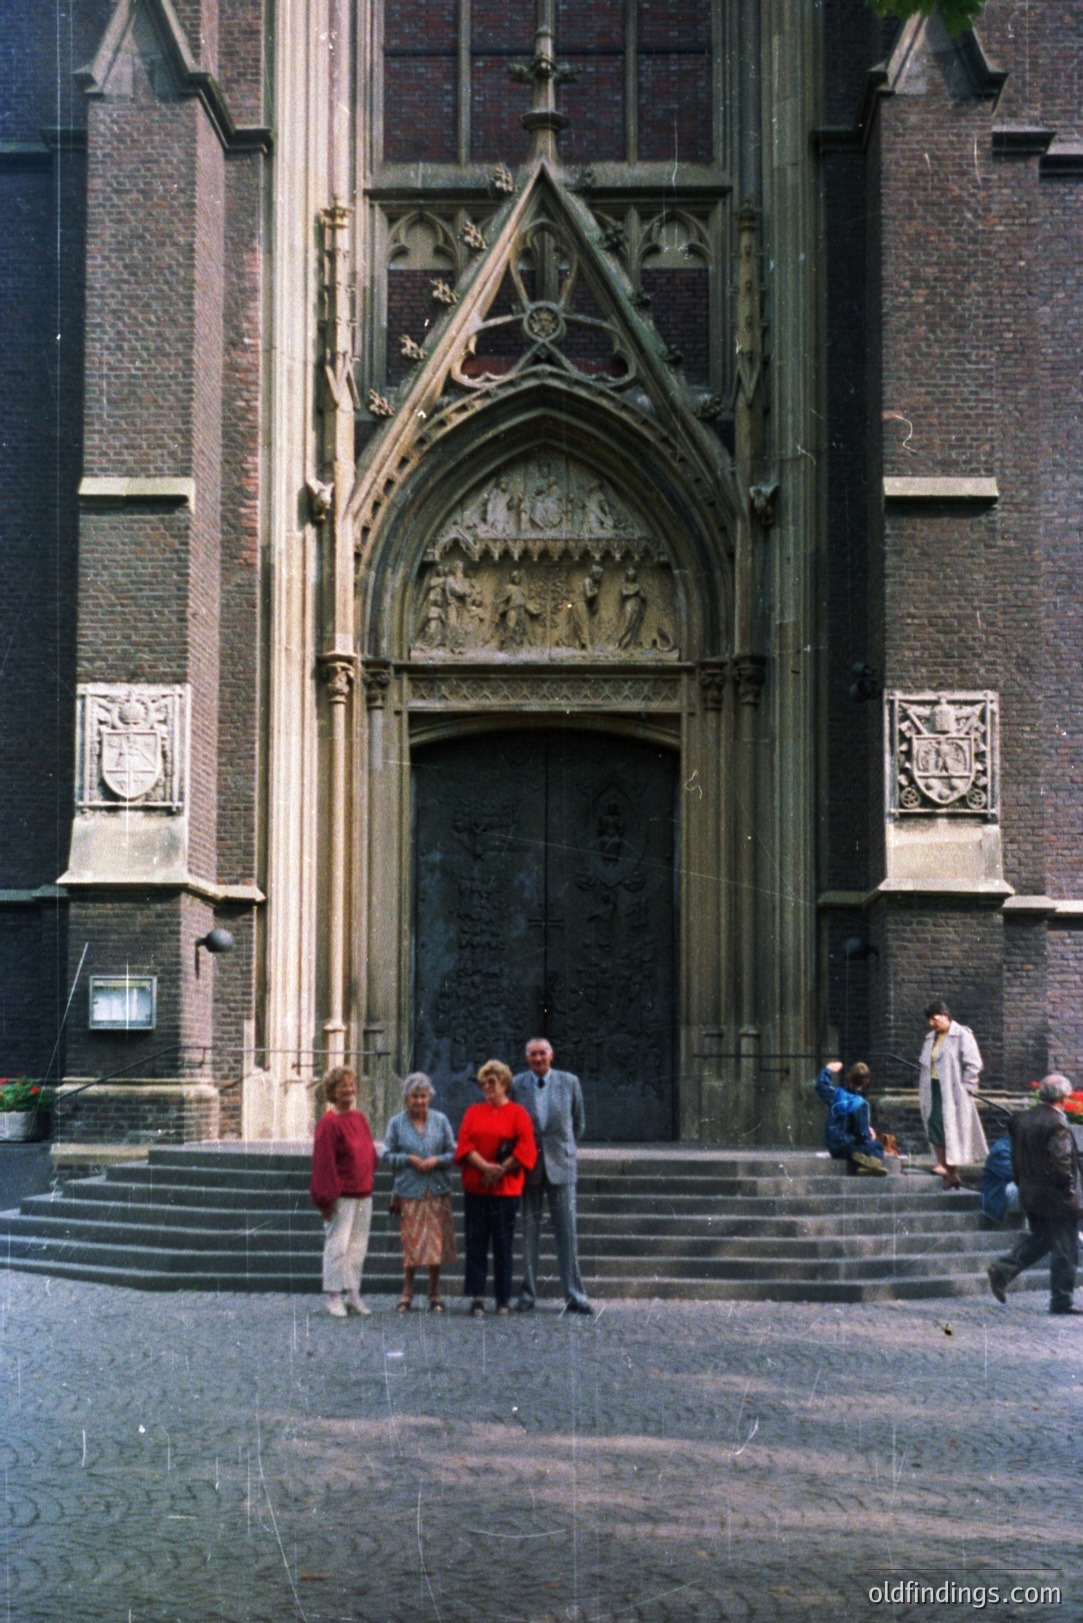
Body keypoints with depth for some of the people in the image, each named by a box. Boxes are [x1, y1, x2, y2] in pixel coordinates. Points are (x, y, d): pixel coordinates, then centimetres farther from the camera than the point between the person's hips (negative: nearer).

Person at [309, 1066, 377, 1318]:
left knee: (358, 1246, 10)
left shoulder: (359, 1118, 11)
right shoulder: (328, 1123, -11)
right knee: (337, 1245, -4)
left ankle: (353, 1294, 18)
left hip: (363, 1194, 7)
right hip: (341, 1197, -7)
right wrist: (327, 1198, -15)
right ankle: (334, 1297, 4)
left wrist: (369, 1180, 13)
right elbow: (324, 1163, -14)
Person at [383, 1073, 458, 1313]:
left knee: (437, 1242, 3)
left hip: (437, 1191, 1)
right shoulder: (397, 1123, 3)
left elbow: (453, 1152, 7)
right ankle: (407, 1293, 13)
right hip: (409, 1191, -1)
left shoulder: (440, 1120, 6)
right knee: (411, 1242, -1)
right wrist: (408, 1159, -12)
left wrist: (437, 1160, -11)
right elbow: (388, 1155, 4)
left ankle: (434, 1295, 15)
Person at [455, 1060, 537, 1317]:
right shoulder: (473, 1112, 12)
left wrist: (499, 1171, -13)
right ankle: (476, 1298, 2)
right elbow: (464, 1144, 1)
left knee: (503, 1246, 2)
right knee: (475, 1244, 0)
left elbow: (526, 1149, -6)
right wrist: (485, 1167, -14)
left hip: (505, 1189, -2)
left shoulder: (517, 1113, 3)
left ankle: (503, 1300, 10)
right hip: (475, 1189, 3)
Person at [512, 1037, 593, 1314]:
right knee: (529, 1231, 5)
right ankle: (527, 1294, 12)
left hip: (560, 1165, 0)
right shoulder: (516, 1085, 2)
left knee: (567, 1231, -1)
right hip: (528, 1166, 0)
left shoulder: (569, 1082, 3)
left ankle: (574, 1296, 3)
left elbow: (578, 1123, 14)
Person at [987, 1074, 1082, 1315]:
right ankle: (1061, 1301, 9)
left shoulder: (1021, 1119, 4)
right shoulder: (1056, 1124, -20)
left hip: (1030, 1196, 8)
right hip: (1057, 1199, -8)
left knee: (1037, 1239, 23)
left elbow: (1016, 1158, 10)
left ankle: (1003, 1269, 11)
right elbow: (1062, 1163, -23)